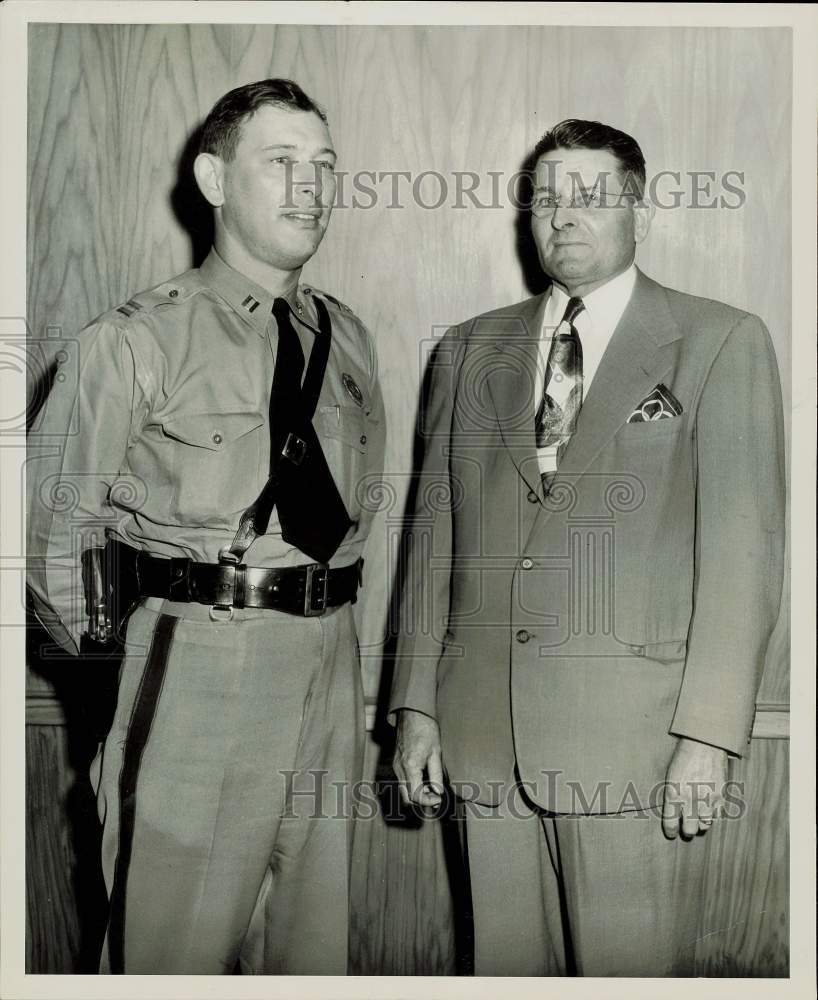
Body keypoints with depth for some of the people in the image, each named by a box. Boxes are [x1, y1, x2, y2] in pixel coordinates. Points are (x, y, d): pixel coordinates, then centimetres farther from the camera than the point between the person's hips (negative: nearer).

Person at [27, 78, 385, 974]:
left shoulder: (345, 338, 11)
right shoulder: (135, 342, -5)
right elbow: (52, 529, -2)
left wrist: (329, 614, 12)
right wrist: (114, 664, 1)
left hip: (330, 665, 5)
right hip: (197, 664, -5)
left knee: (318, 939, 16)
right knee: (178, 942, 4)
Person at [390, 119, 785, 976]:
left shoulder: (721, 343, 2)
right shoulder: (469, 351, 14)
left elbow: (742, 545, -4)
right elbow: (434, 529, 11)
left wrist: (709, 735, -11)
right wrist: (416, 705, 6)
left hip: (636, 737, -3)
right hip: (486, 735, 4)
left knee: (632, 965, 2)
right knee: (506, 962, 11)